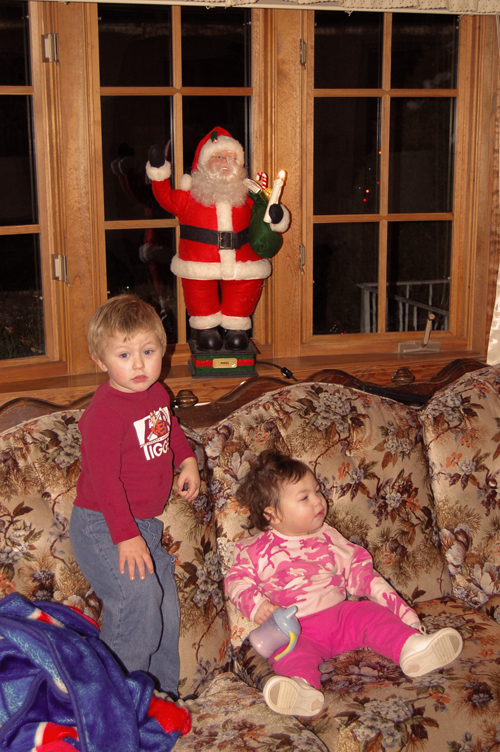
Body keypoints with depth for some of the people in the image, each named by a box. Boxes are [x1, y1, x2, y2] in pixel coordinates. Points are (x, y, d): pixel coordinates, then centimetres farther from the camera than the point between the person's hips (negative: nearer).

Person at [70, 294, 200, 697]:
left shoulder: (157, 393, 3)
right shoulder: (104, 412, -23)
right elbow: (102, 478, -26)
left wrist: (187, 459, 15)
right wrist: (126, 537, -28)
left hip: (145, 523, 9)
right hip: (102, 528, -8)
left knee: (166, 606, 14)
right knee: (138, 598, -18)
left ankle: (164, 691, 32)